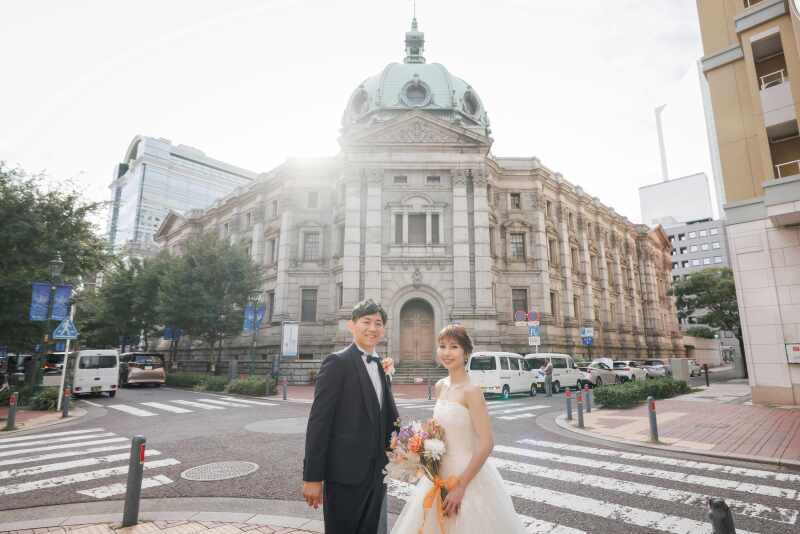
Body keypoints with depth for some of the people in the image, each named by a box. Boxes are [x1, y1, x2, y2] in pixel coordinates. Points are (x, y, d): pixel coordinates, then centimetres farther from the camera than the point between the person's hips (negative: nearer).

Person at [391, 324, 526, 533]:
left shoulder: (471, 390, -19)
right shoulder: (440, 387, 2)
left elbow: (486, 444, -21)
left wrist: (461, 486, -19)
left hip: (468, 475, -7)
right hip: (441, 473, 7)